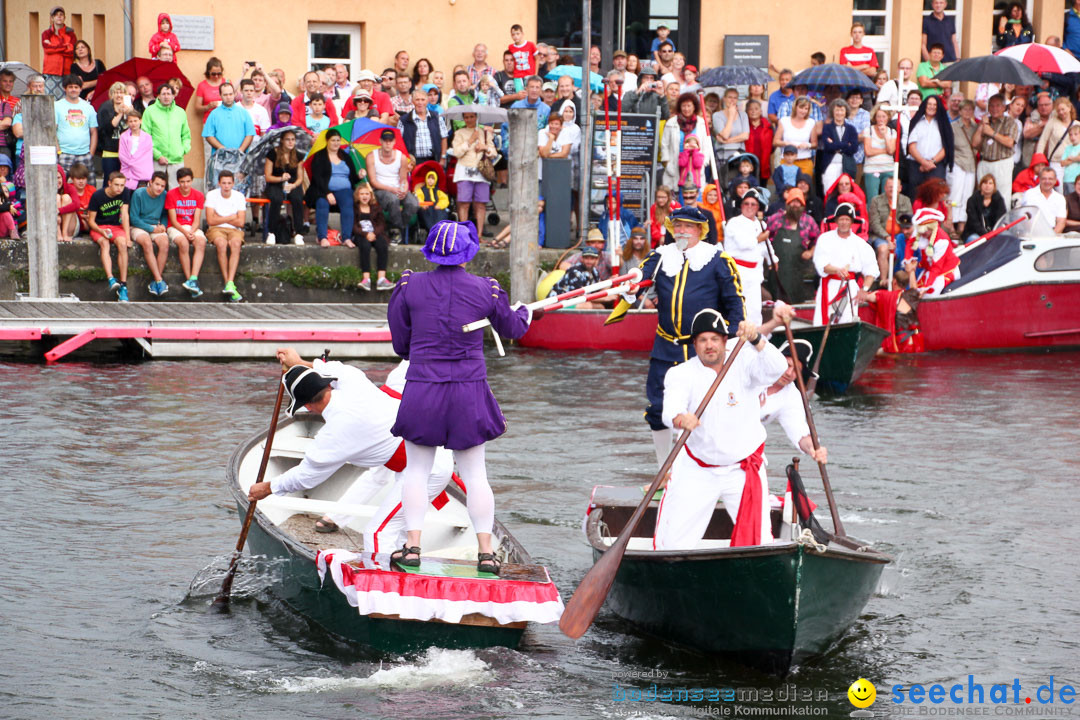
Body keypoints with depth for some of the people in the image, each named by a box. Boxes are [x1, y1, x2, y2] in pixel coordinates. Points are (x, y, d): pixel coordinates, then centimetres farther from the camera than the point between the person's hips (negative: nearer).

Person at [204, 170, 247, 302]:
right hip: (216, 230, -1)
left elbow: (240, 222, -2)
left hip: (234, 230, 1)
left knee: (235, 243, -35)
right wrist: (231, 217, -3)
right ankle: (228, 285, -36)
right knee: (222, 243, -36)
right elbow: (210, 220, -8)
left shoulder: (239, 196, 5)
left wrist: (220, 218, -3)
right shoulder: (211, 195, 1)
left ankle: (230, 284, -44)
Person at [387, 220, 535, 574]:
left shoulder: (410, 286, -5)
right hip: (469, 391, 1)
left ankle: (413, 545, 2)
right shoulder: (485, 290, -4)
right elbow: (512, 328, 14)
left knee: (416, 470, 9)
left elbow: (400, 342, 4)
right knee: (475, 474, 7)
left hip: (422, 389, 0)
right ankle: (486, 551, 6)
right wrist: (526, 312, 37)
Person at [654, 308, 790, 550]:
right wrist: (680, 419, -50)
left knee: (759, 542, -6)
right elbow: (671, 409, -26)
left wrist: (756, 340, -44)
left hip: (743, 470, 0)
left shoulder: (743, 363, -8)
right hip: (696, 471, 0)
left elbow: (776, 369, -27)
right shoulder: (682, 374, -8)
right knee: (672, 543, -4)